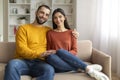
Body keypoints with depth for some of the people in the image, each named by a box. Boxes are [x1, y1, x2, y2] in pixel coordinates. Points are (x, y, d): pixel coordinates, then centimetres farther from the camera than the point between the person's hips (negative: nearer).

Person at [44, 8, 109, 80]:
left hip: (68, 61, 0)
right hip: (57, 65, 0)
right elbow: (48, 50, 12)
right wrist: (49, 53, -12)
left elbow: (74, 51, 3)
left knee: (60, 51, -32)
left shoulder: (71, 33, 9)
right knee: (50, 57, -35)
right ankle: (87, 69, -34)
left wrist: (56, 52, -13)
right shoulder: (50, 33, 11)